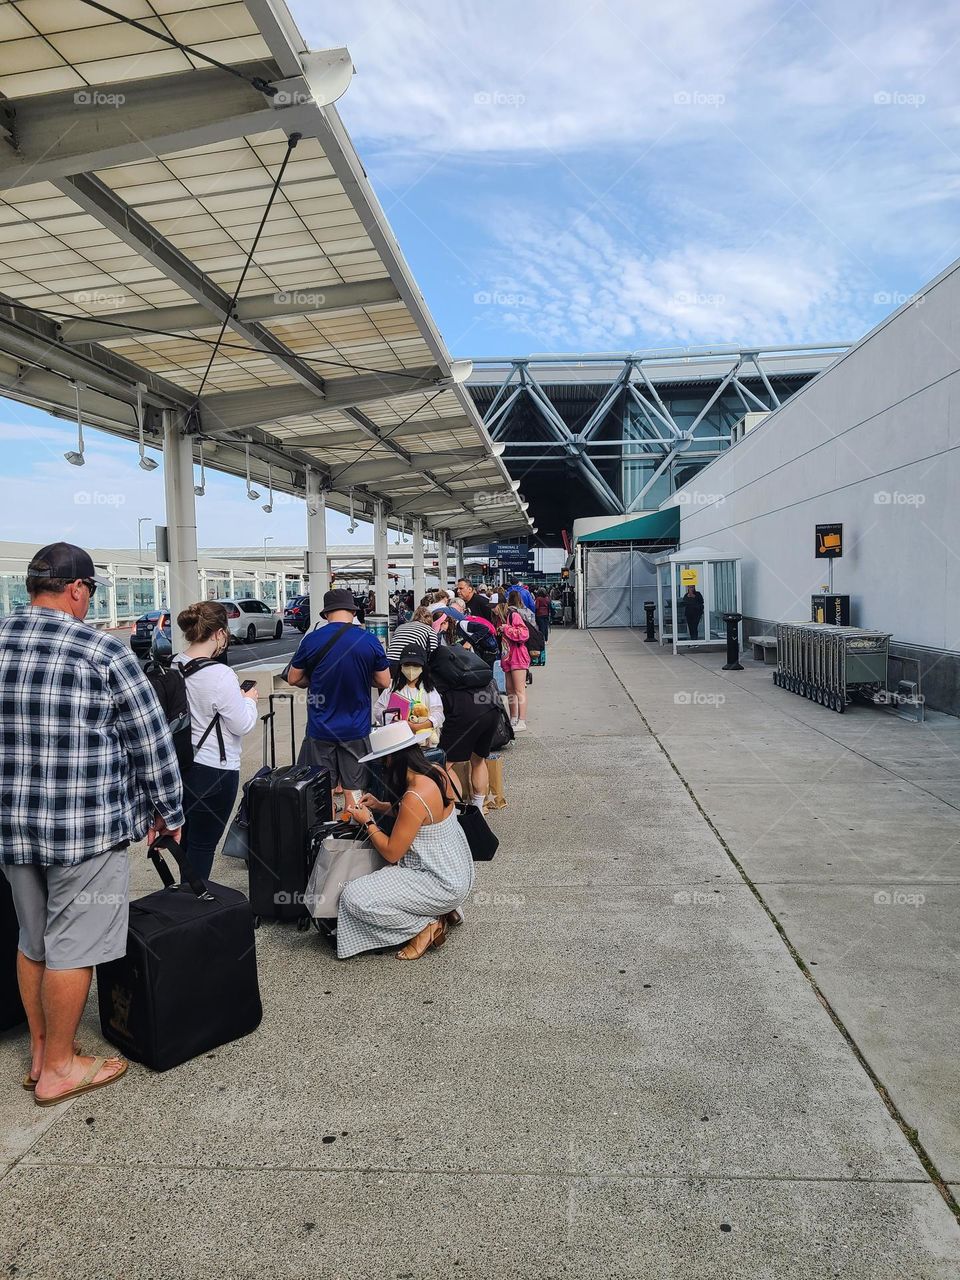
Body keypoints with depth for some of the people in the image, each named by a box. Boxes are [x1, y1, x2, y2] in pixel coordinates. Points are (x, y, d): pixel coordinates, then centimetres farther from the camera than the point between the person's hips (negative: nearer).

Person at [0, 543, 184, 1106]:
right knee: (73, 947, 7)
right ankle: (59, 1068, 21)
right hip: (86, 826, -6)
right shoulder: (103, 651, -12)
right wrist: (169, 813, 2)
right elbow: (153, 742, -10)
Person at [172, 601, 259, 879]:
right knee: (203, 846, 5)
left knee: (187, 840, 21)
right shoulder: (219, 675, -23)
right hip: (214, 770, -8)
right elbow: (242, 725, -15)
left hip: (181, 766, 8)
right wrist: (249, 699, 2)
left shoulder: (173, 667, -1)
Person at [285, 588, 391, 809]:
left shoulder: (311, 640, -7)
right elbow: (384, 682, 0)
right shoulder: (370, 640, -7)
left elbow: (293, 679, 3)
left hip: (320, 728, 0)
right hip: (356, 729, 0)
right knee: (353, 789, 11)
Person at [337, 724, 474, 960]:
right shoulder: (436, 772, -4)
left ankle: (427, 926, -2)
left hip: (442, 884, -9)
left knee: (354, 897, -14)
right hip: (456, 869, 9)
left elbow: (392, 853, -19)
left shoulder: (414, 797, -29)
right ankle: (443, 910, 19)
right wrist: (381, 806, 9)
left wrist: (368, 822, -5)